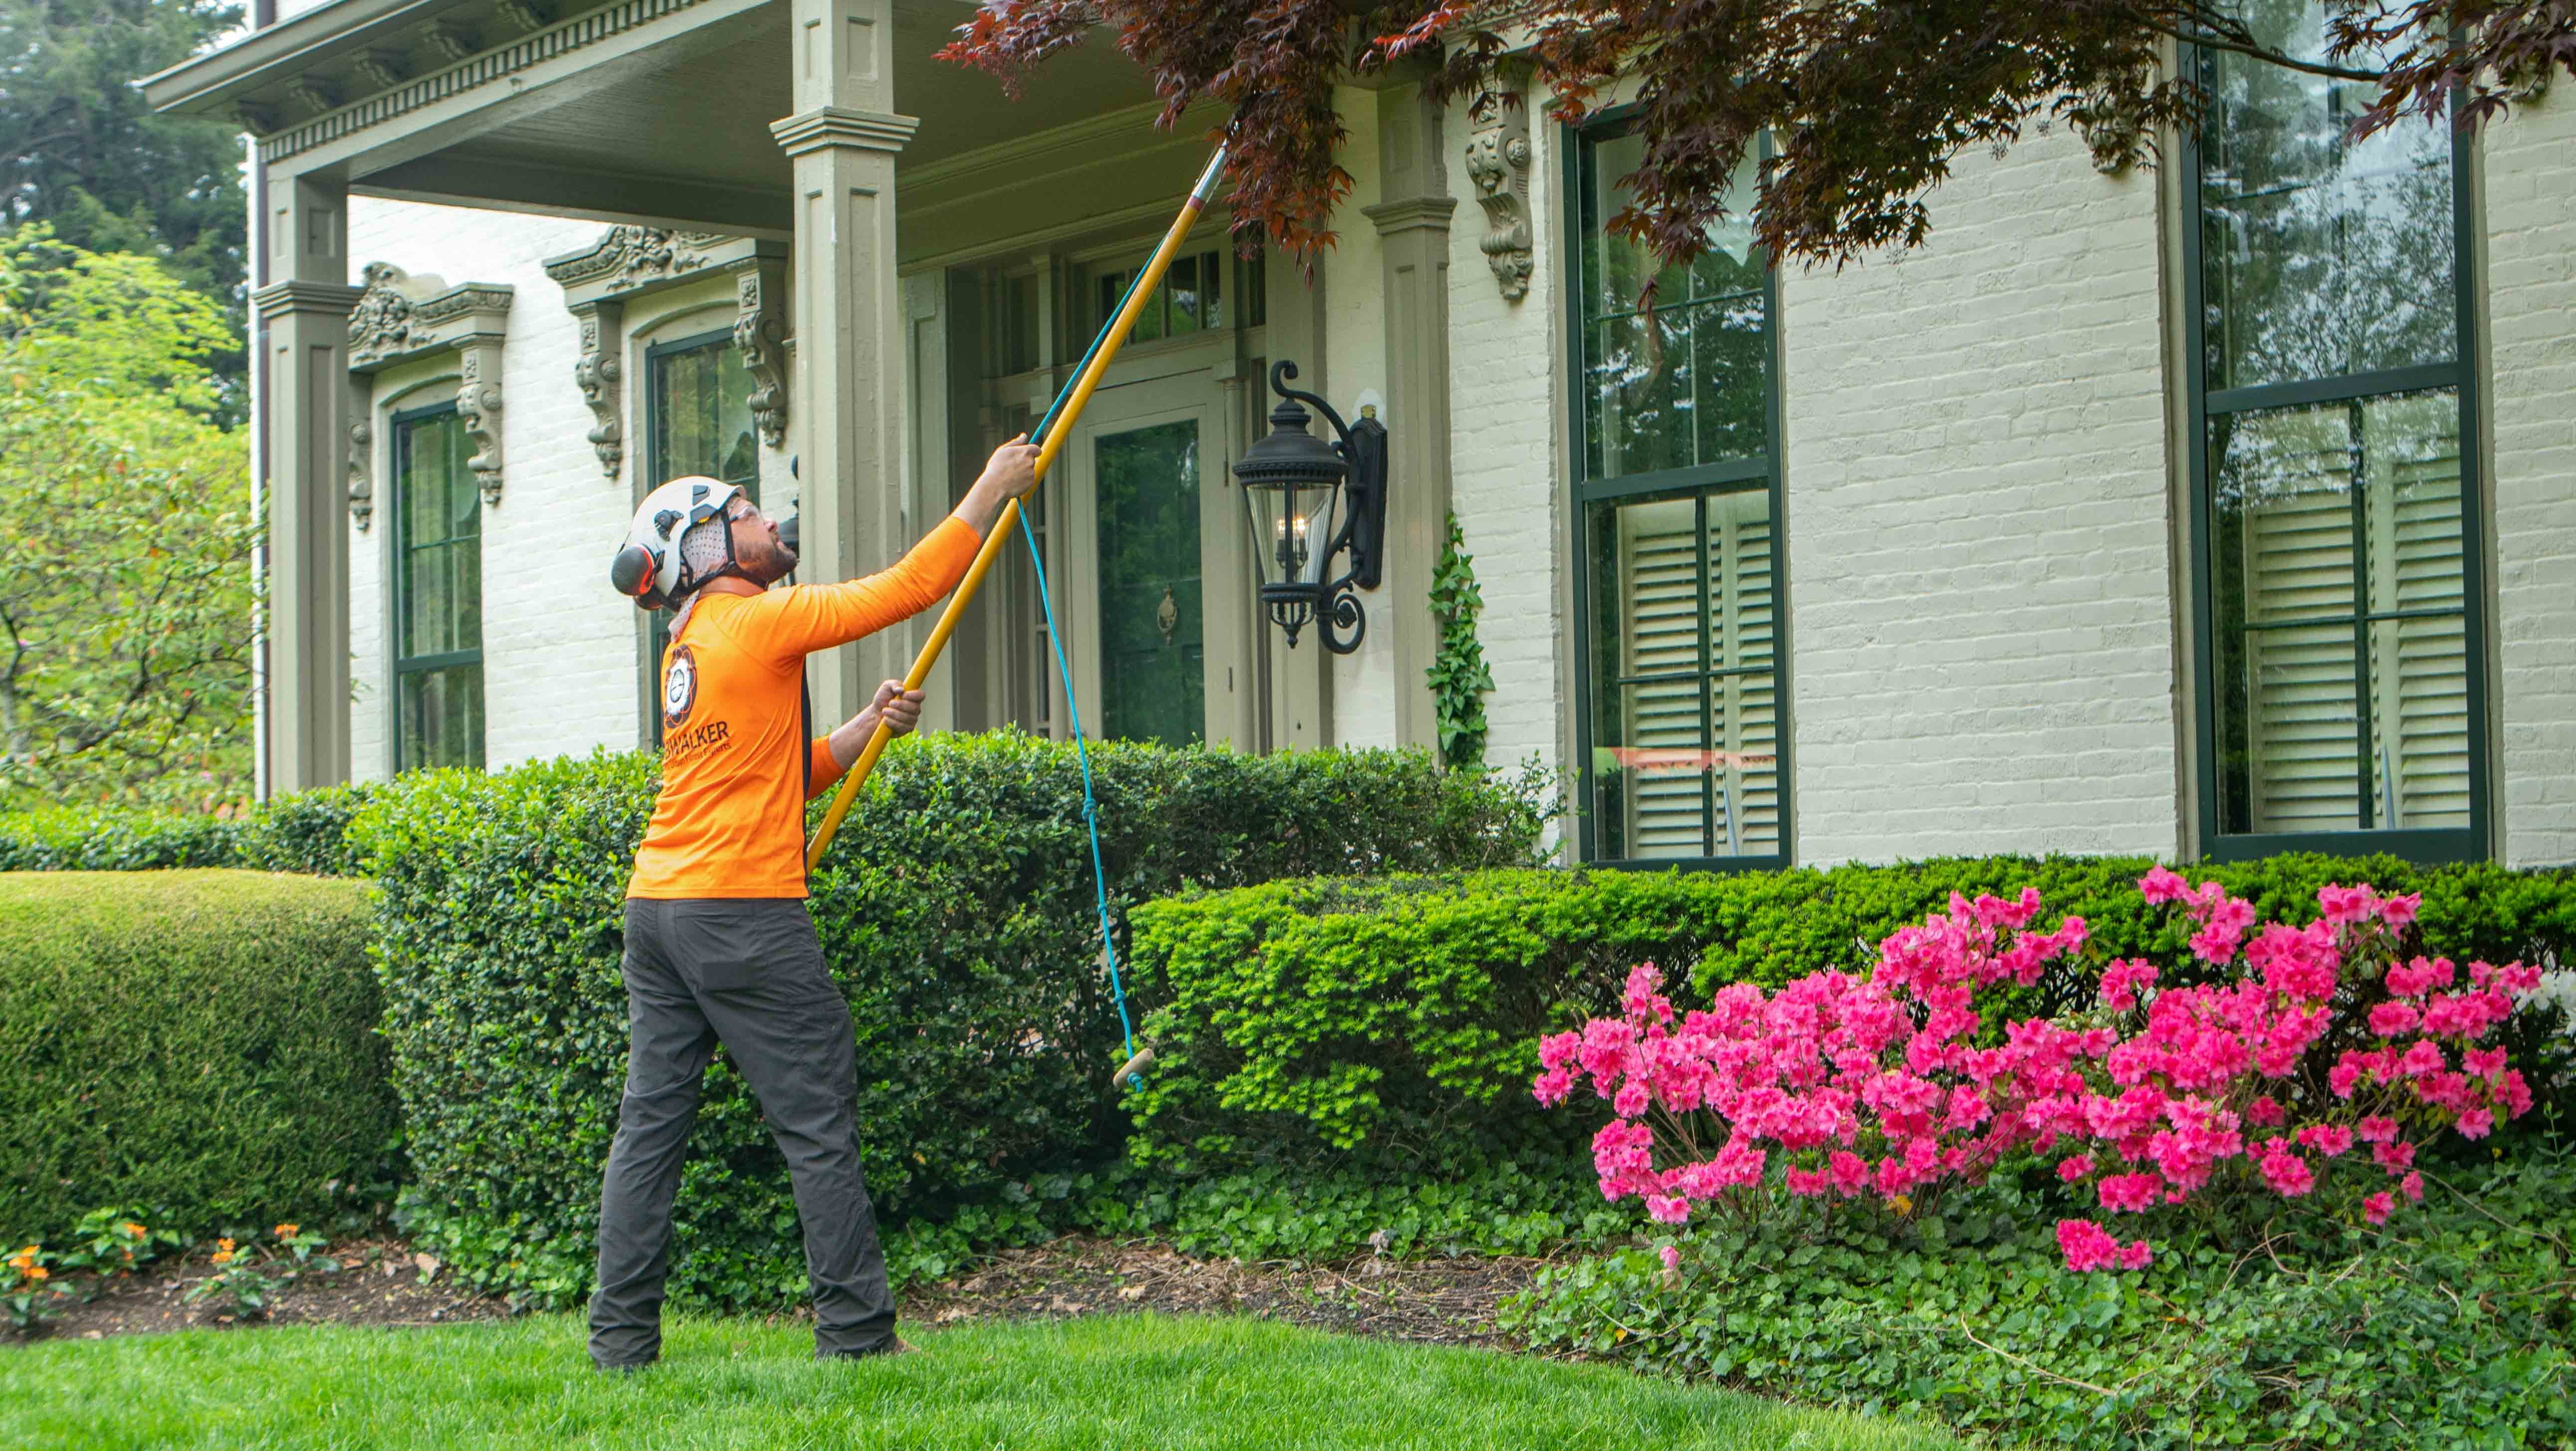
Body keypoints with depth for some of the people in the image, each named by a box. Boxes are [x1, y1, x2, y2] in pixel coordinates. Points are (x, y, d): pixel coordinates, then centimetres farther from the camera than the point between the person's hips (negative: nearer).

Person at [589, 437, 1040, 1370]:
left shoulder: (687, 649, 19)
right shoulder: (759, 621, -6)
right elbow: (910, 586, -6)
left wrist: (869, 727, 12)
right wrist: (993, 490, 2)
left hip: (656, 906, 9)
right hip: (743, 911, -8)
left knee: (650, 1121, 7)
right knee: (819, 1126, -2)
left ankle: (621, 1337, 8)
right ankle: (856, 1333, 0)